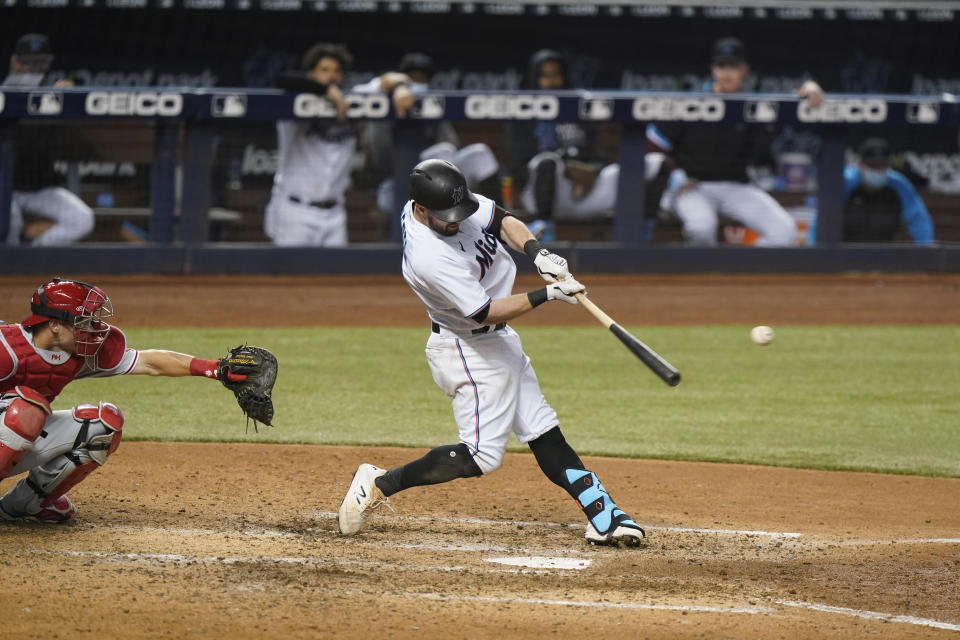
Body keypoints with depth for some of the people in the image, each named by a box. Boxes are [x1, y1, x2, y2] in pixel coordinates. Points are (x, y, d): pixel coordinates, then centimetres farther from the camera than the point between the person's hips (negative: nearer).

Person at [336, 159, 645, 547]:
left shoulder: (453, 202, -9)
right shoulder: (428, 257, -34)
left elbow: (502, 221, 6)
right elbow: (484, 311, -30)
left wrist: (536, 252, -12)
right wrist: (547, 294, -30)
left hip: (498, 341, 9)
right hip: (468, 352, -9)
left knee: (543, 432, 10)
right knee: (481, 455, -9)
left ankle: (602, 516, 12)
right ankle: (378, 485, -1)